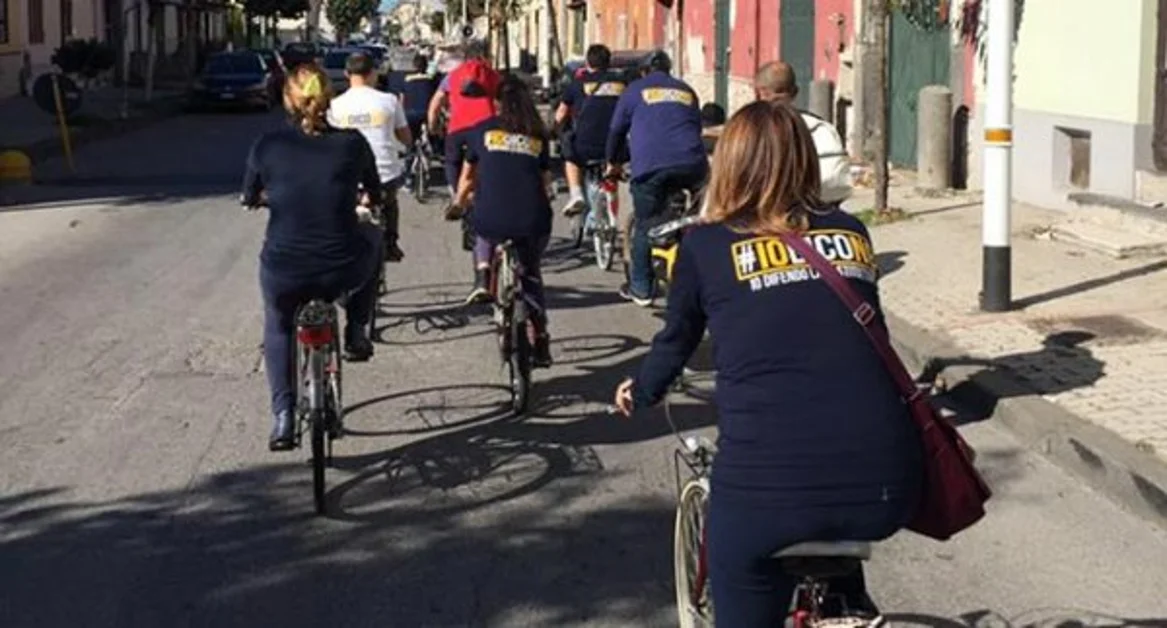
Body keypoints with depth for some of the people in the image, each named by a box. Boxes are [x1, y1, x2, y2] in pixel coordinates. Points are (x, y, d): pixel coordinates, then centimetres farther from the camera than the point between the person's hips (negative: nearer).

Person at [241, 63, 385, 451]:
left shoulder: (268, 145, -4)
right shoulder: (352, 143, -3)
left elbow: (250, 199, 13)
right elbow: (375, 197, 14)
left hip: (284, 275, 0)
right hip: (344, 271, 0)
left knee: (278, 325, 34)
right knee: (371, 238, 35)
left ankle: (283, 415, 21)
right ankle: (356, 332, 30)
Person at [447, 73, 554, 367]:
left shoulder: (483, 130, 12)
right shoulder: (538, 136, 14)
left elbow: (468, 178, 22)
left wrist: (458, 206, 41)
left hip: (491, 219, -1)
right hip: (533, 221, 1)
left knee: (484, 232, 36)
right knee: (530, 274, 25)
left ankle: (483, 279, 11)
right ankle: (540, 343, 21)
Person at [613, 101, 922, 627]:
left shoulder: (706, 245, 7)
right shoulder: (851, 233, 14)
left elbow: (675, 343, 22)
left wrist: (639, 393, 43)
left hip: (768, 492, -3)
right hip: (884, 487, 3)